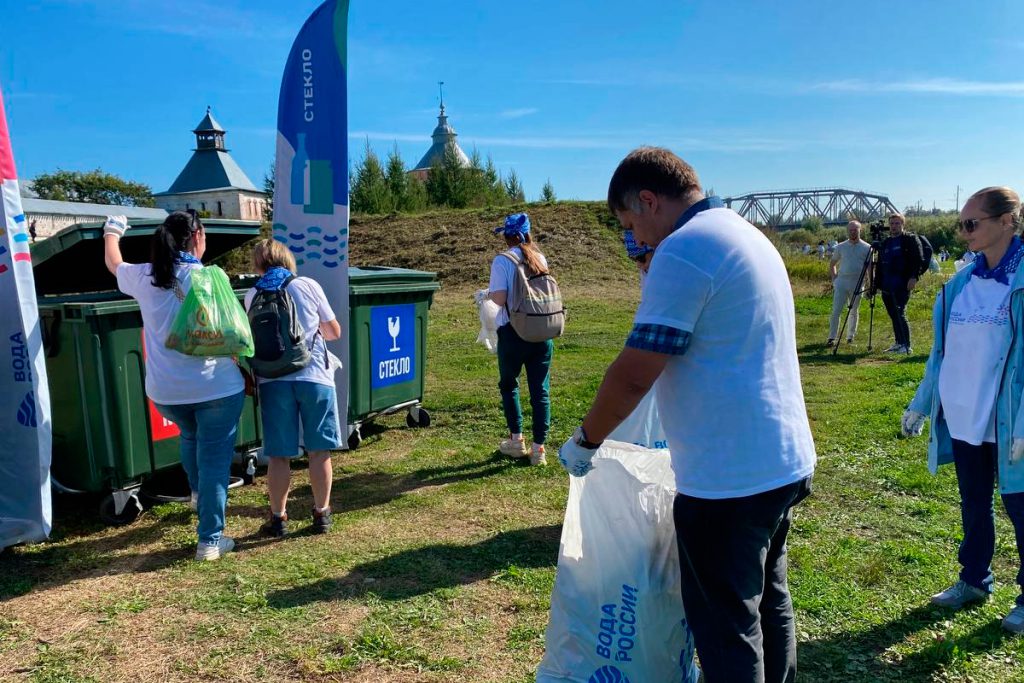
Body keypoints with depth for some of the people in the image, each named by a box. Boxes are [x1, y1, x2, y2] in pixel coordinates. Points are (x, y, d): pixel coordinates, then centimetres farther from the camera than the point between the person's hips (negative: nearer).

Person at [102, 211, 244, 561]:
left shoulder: (143, 278, 2)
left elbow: (113, 263, 25)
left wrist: (112, 231, 44)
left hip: (165, 390, 5)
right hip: (216, 386, -4)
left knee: (190, 437, 33)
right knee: (214, 459, 4)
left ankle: (199, 494, 51)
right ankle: (210, 540, 7)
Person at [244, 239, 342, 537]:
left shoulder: (252, 295, 9)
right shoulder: (309, 286, 4)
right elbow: (334, 331, 9)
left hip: (273, 379, 1)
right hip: (314, 376, -1)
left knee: (279, 455, 9)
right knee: (319, 451, 10)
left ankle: (278, 518, 19)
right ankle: (321, 514, 19)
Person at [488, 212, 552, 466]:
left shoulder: (503, 261, -9)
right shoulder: (540, 259, 6)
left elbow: (499, 298, -16)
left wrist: (489, 293, 4)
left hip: (514, 333, -4)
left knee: (509, 385, 17)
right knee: (540, 390, 6)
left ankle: (516, 440, 21)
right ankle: (539, 448, 9)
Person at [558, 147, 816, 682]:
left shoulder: (682, 251, -18)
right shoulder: (749, 236, 13)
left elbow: (633, 376, -20)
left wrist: (584, 441, -6)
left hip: (728, 478, -10)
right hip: (784, 463, 10)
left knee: (727, 628, 6)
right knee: (767, 603, 24)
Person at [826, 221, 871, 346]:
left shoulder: (867, 248, 2)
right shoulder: (840, 247, 7)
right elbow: (832, 264, 17)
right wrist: (834, 278, 5)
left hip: (857, 284, 0)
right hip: (841, 282, 1)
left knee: (854, 311, 9)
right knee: (836, 311, -7)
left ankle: (850, 336, 20)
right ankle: (832, 337, -5)